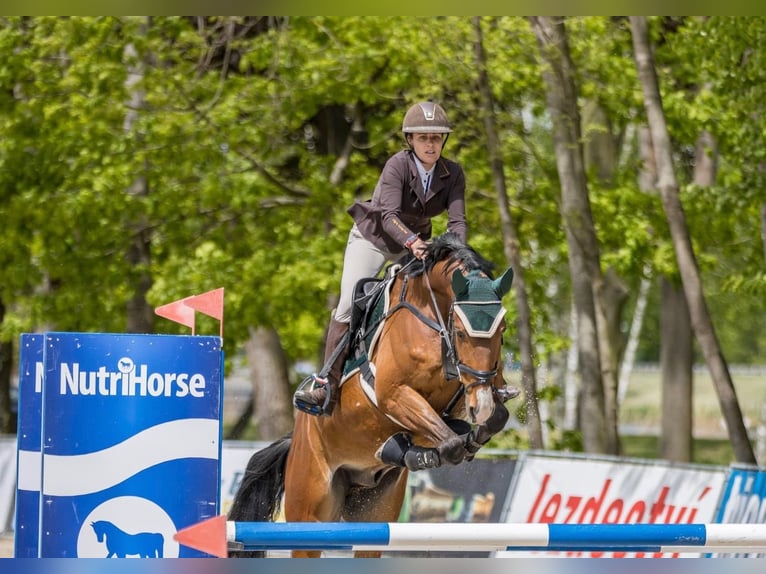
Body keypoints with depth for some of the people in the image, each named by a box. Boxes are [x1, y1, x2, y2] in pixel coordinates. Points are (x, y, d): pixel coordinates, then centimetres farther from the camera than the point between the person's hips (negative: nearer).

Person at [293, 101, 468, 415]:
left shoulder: (453, 174, -14)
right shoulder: (398, 165, -27)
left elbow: (457, 220, -21)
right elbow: (389, 215, -38)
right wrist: (412, 241, -57)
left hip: (414, 244, 4)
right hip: (372, 238, -4)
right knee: (349, 304, -17)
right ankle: (327, 384, -14)